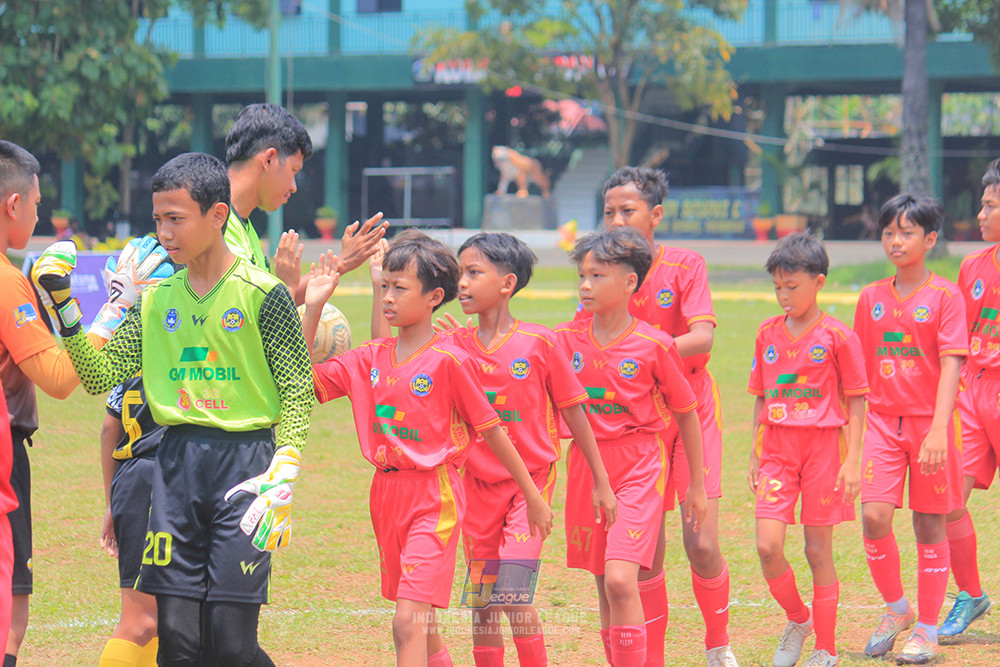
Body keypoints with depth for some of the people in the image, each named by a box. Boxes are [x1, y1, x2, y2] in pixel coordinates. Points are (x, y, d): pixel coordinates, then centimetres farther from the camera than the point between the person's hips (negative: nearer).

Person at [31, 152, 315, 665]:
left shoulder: (262, 294, -5)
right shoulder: (157, 300, 10)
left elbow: (298, 392, -4)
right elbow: (101, 376, 7)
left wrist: (282, 478, -13)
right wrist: (65, 310, -3)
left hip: (244, 460, -5)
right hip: (176, 461, 5)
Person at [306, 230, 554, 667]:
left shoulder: (448, 361, -10)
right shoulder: (370, 358, 7)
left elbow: (490, 430, -4)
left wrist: (533, 497, 2)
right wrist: (313, 308, 2)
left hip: (434, 496, -7)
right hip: (387, 495, 7)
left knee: (408, 622, -16)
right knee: (422, 626, 15)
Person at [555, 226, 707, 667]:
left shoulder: (654, 345, -8)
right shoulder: (566, 339, 1)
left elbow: (686, 414, 2)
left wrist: (697, 486, 7)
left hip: (639, 467, -4)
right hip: (587, 465, 4)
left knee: (621, 580, -19)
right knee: (604, 586, 10)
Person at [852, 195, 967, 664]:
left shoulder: (944, 296, -6)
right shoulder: (872, 298, 8)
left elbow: (951, 365, -13)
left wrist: (939, 430, -22)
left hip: (929, 421, -3)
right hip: (882, 419, 3)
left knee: (929, 525, 4)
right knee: (874, 516, -12)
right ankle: (895, 608, 10)